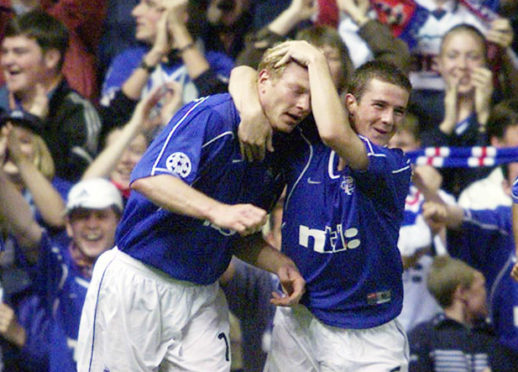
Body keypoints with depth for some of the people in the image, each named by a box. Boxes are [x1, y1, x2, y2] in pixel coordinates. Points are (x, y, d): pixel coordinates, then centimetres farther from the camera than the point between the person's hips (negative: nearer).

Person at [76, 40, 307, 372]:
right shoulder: (212, 115, -14)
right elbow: (147, 179, -29)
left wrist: (281, 265, 1)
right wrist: (218, 211, -40)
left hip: (202, 294, 7)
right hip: (138, 280, -7)